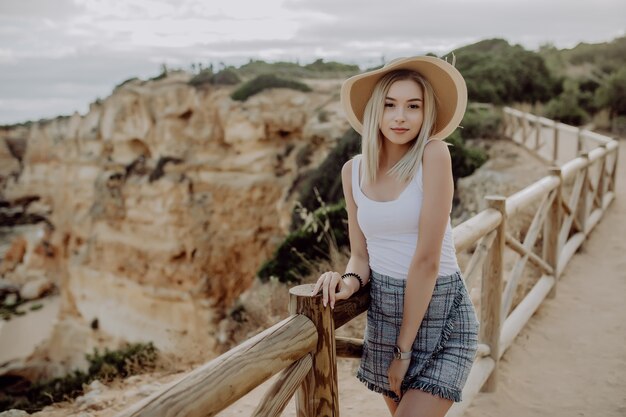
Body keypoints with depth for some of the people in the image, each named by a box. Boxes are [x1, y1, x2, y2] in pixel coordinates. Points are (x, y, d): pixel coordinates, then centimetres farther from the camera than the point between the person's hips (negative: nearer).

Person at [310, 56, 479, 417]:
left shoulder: (434, 155, -16)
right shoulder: (353, 170, 0)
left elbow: (427, 258, -18)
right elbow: (361, 254, 7)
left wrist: (404, 348, -13)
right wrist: (350, 280, -17)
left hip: (438, 315, -5)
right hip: (384, 312, 5)